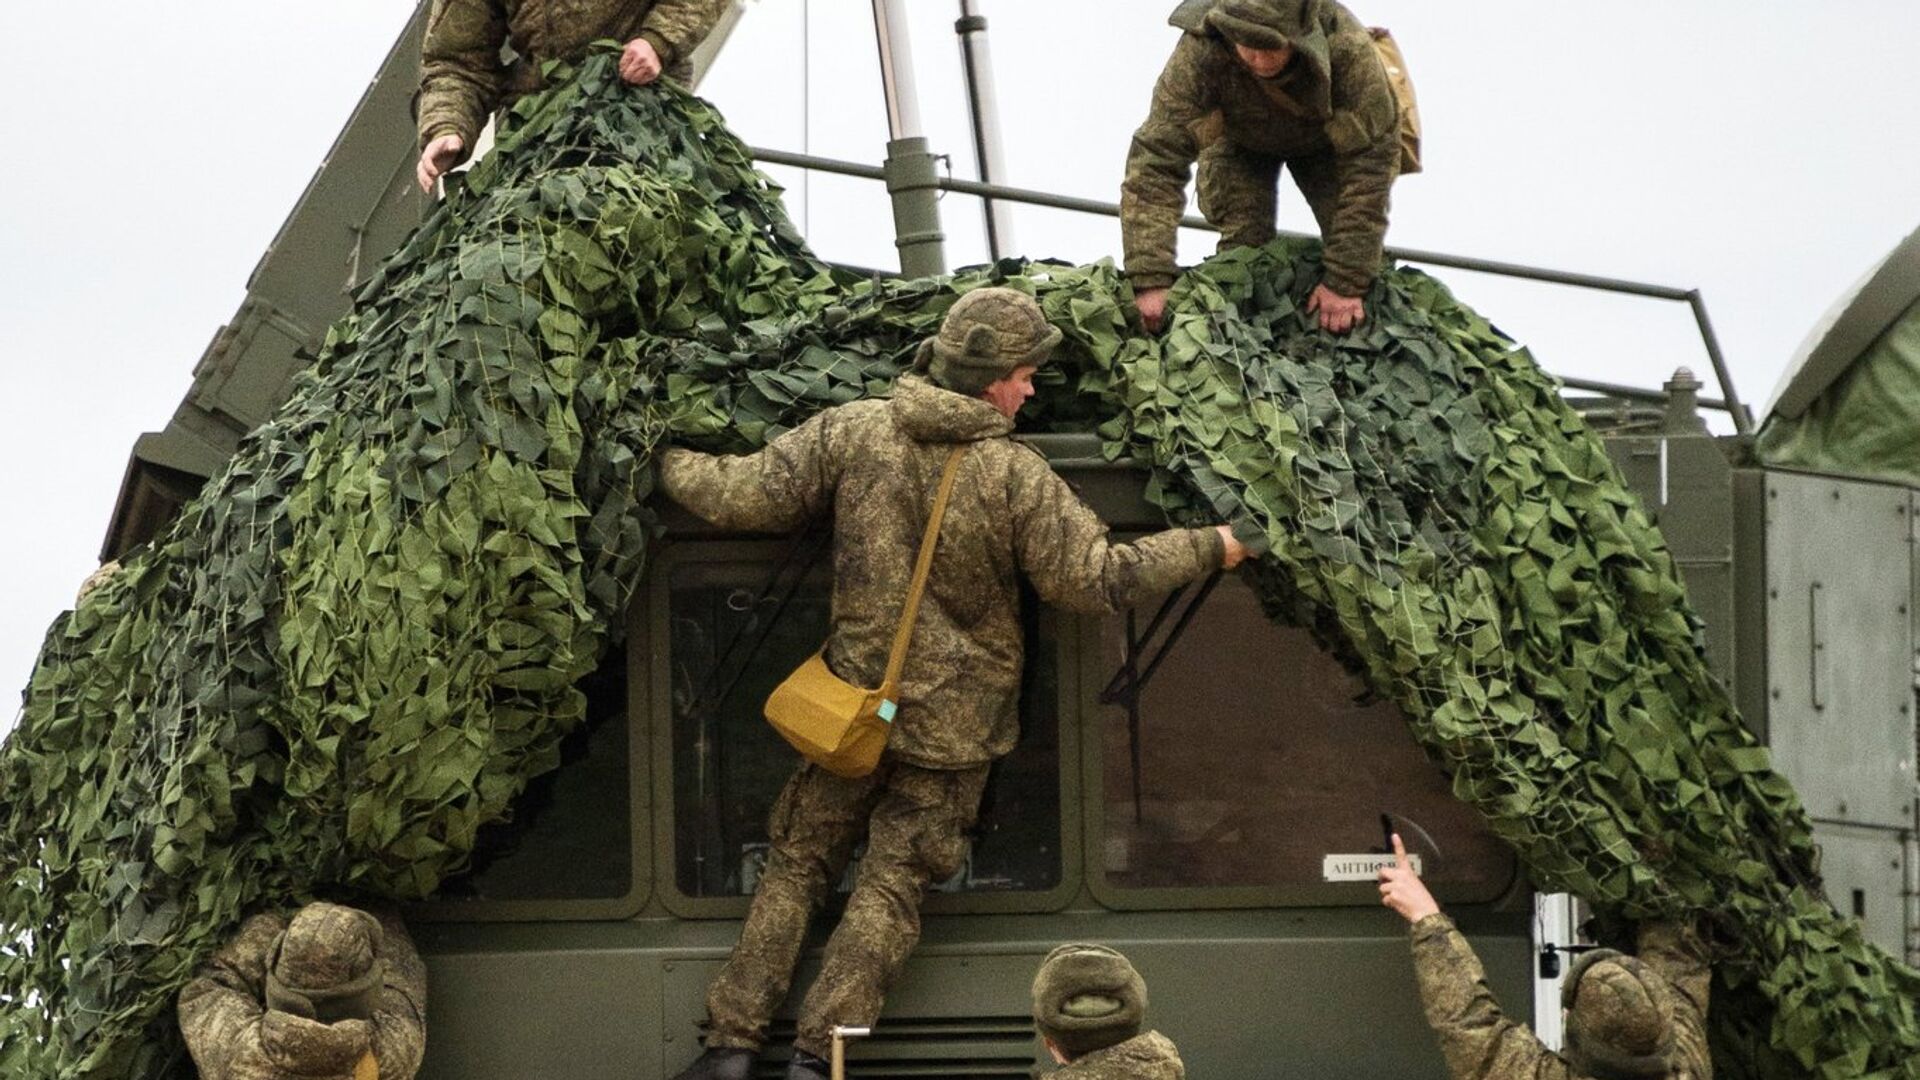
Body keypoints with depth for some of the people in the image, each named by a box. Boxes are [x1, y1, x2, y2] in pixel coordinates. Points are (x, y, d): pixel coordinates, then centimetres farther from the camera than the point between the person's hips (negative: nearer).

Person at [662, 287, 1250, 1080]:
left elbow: (745, 498, -6)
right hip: (955, 717, -2)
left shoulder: (853, 432, -9)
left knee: (797, 862, 13)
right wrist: (1208, 550, -2)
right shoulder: (1017, 478, -16)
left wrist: (670, 465, 13)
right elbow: (1095, 579, -13)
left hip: (856, 692, 2)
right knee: (892, 882, 6)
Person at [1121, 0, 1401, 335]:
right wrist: (1150, 279, -50)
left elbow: (1369, 165, -37)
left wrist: (1346, 282, -39)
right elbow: (1156, 158, -42)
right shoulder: (1200, 52, -43)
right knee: (1243, 243, -16)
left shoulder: (1350, 49, -44)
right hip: (1239, 141, 0)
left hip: (1322, 140, 0)